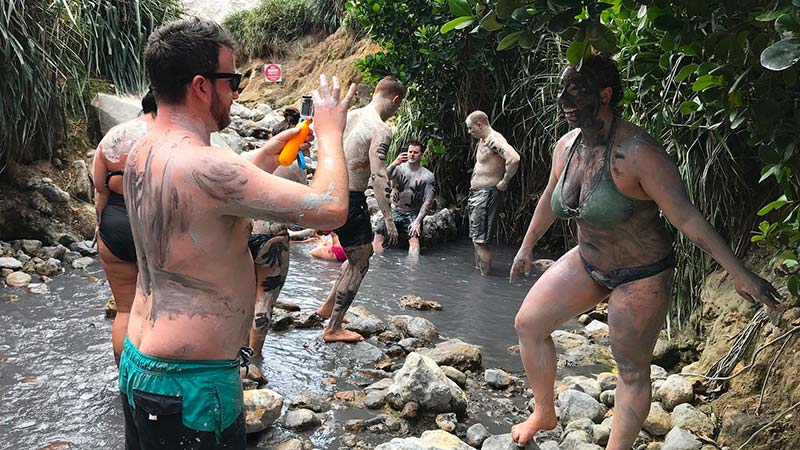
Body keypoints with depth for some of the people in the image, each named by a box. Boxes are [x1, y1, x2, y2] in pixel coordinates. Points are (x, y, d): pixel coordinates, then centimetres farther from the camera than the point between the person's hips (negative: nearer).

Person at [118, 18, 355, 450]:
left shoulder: (142, 152, 3)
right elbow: (331, 209, -25)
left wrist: (263, 158, 20)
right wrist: (330, 132, -9)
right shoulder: (202, 166, -27)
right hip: (188, 385, -9)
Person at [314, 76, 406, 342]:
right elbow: (378, 176, -22)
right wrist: (388, 220, -20)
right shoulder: (381, 129, -15)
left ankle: (329, 306, 31)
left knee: (362, 254, 24)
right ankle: (333, 328, 13)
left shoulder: (349, 116, 11)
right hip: (349, 200, -9)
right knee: (359, 264, 6)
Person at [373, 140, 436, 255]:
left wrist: (418, 221, -16)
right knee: (378, 236, -16)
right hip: (395, 211, 2)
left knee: (414, 239, -26)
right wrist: (394, 164, -35)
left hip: (413, 214, -2)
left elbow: (427, 202, -6)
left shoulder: (427, 176, -5)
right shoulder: (399, 168, -3)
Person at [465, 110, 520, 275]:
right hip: (476, 193, 10)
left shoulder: (494, 140, -18)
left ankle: (485, 275, -2)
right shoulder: (482, 140, 13)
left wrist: (505, 182, -22)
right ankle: (478, 269, 28)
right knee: (476, 238, 17)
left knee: (480, 240, -8)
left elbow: (514, 158, -33)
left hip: (487, 195, -10)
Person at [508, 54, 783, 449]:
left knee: (632, 372, 6)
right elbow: (550, 200, 12)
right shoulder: (566, 146, -5)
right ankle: (544, 413, 25)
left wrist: (739, 273, -29)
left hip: (640, 276, -7)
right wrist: (527, 247, 23)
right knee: (527, 323, 6)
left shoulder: (637, 152, -28)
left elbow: (686, 217, -27)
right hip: (589, 263, 7)